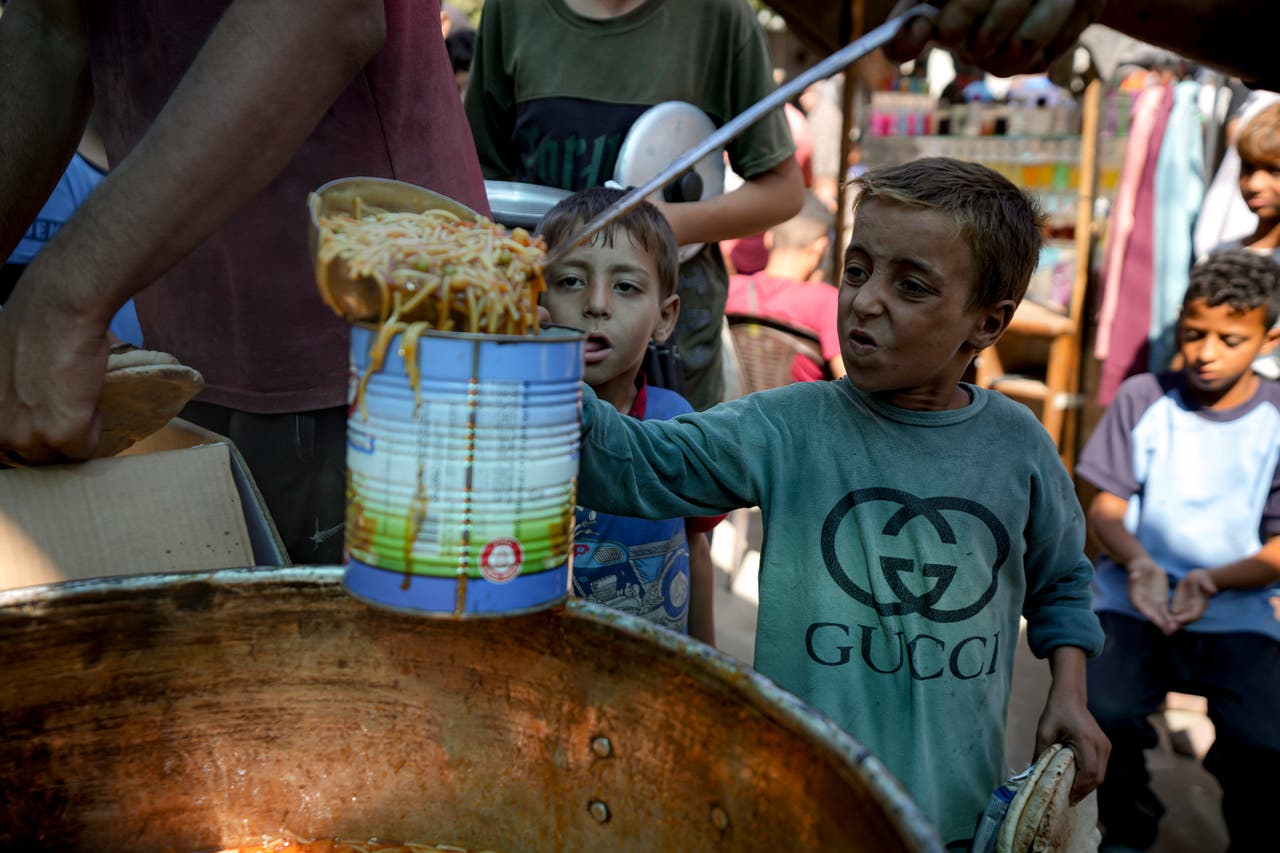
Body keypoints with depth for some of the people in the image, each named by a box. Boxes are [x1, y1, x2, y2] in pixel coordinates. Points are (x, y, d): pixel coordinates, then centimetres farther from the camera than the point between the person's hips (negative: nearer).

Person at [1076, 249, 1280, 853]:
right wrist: (1137, 561, -19)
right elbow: (1105, 508, 2)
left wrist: (1213, 581, -20)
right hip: (1134, 599, 0)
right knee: (1105, 711, -26)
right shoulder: (1143, 399, 0)